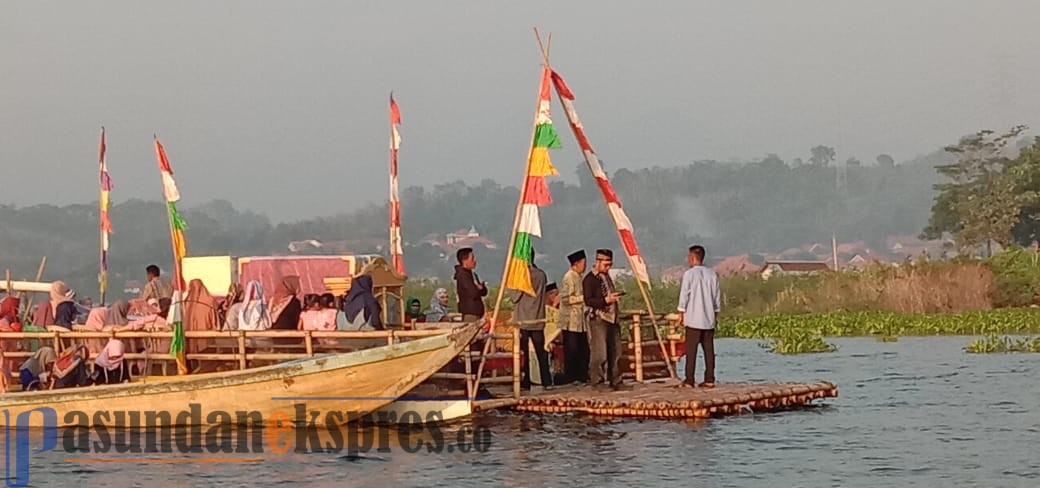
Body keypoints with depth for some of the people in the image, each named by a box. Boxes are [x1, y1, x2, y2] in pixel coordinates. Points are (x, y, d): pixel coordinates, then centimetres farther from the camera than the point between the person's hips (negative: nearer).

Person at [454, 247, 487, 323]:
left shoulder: (472, 274, 17)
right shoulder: (462, 275, -13)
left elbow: (484, 292, 16)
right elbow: (474, 293, -20)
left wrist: (481, 287, -5)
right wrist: (481, 287, 0)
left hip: (476, 312, 9)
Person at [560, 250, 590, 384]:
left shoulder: (578, 277, 16)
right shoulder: (569, 277, -13)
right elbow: (565, 298, -20)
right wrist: (583, 298, -18)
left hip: (579, 321, 9)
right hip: (571, 321, -9)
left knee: (583, 350, 9)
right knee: (572, 351, -5)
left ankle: (582, 377, 15)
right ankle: (571, 378, 0)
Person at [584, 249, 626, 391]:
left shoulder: (607, 277, 19)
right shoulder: (590, 279, -8)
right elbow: (588, 300, -17)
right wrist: (606, 300, -22)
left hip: (612, 319, 8)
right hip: (598, 319, -8)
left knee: (615, 352, 9)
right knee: (599, 353, -10)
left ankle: (615, 381, 16)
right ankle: (597, 382, -4)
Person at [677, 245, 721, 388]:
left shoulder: (689, 274, -9)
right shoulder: (712, 274, 6)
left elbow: (684, 296, -7)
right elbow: (716, 297, 10)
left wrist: (681, 314, 2)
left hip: (693, 319, -5)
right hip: (709, 319, 5)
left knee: (691, 350, -1)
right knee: (709, 349, 6)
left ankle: (689, 380, -1)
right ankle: (709, 379, 6)